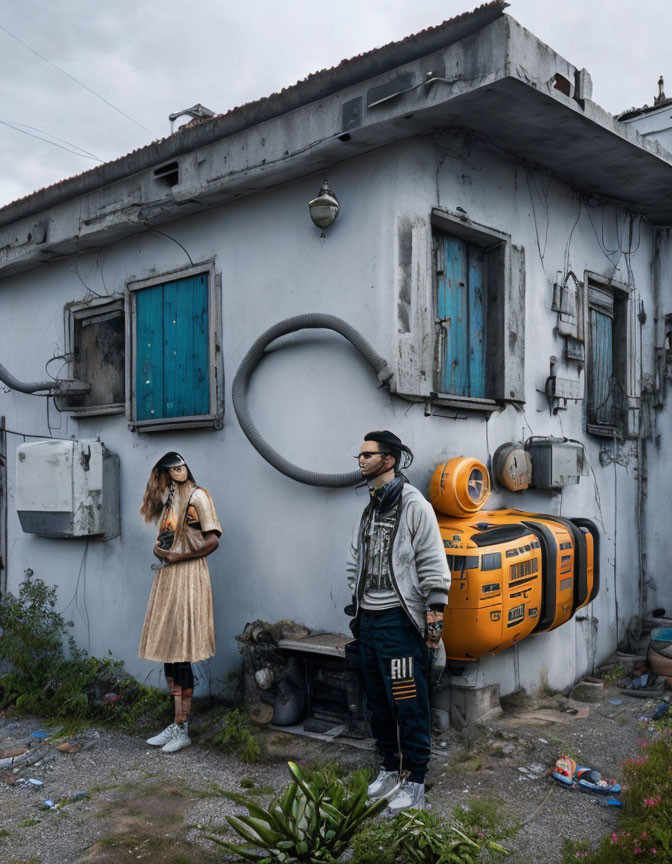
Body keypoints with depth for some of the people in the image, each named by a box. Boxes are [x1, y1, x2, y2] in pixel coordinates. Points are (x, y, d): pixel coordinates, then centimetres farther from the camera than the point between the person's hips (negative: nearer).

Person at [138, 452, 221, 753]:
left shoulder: (197, 496, -6)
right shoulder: (168, 498, 16)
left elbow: (212, 540, -13)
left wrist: (177, 556, -12)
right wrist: (159, 550, -4)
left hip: (187, 576, -8)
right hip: (167, 577, 8)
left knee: (180, 652, -7)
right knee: (167, 649, 8)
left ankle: (183, 730, 1)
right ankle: (176, 724, 16)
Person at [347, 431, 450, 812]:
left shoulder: (414, 504, -10)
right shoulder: (369, 509, 14)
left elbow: (432, 563, -13)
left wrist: (435, 614, -15)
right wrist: (358, 606, 19)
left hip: (400, 619, -8)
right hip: (369, 618, 8)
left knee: (409, 704, -2)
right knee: (378, 701, 15)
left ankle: (415, 783, 9)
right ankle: (390, 769, 29)